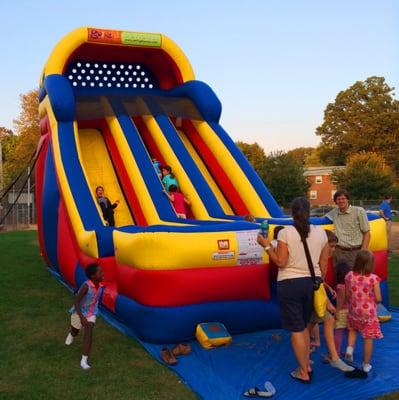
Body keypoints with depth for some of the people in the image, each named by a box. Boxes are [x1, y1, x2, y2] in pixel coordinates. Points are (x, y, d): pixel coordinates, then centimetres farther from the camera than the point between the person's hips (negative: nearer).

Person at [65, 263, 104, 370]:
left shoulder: (100, 285, -14)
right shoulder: (86, 286, -34)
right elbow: (76, 302, -32)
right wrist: (81, 317, -40)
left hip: (91, 313, 3)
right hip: (79, 312, -3)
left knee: (89, 332, -19)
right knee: (75, 332, 23)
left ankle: (84, 359, -16)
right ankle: (71, 334, 63)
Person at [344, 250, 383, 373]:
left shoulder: (349, 276, -8)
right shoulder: (373, 278, -16)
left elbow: (347, 295, -2)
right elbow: (378, 299, -13)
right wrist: (372, 300, 9)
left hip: (354, 311, 3)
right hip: (369, 313, -3)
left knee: (352, 329, 29)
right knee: (368, 339, 10)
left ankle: (350, 347, 6)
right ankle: (366, 365, 18)